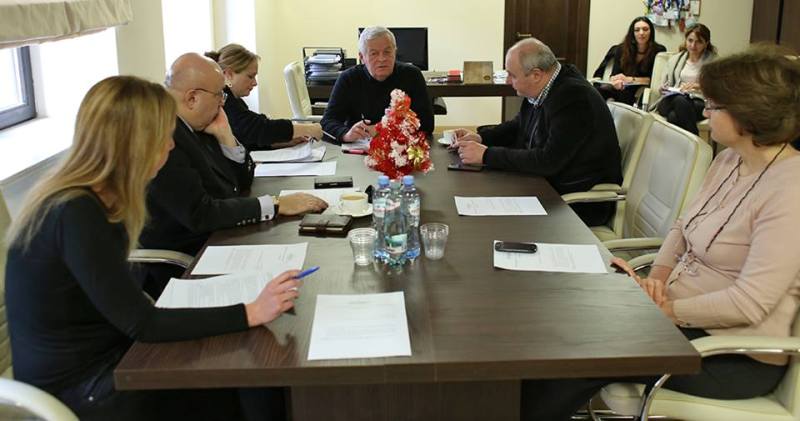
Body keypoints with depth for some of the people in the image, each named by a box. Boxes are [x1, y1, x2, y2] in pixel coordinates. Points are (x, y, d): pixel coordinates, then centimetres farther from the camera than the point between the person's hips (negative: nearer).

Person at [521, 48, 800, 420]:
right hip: (682, 312, 8)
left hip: (735, 356, -8)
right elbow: (683, 227, 12)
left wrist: (664, 311, -19)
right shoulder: (729, 161, 5)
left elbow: (749, 303, -26)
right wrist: (659, 275, -6)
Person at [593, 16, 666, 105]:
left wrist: (630, 80, -14)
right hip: (623, 88, 2)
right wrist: (616, 81, -24)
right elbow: (614, 75, 1)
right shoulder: (622, 49, 6)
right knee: (601, 90, -32)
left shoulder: (659, 51, 0)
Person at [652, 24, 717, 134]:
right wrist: (663, 89, 2)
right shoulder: (674, 59, 24)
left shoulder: (713, 61, 11)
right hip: (672, 100, 3)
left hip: (699, 102, -3)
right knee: (680, 100, -38)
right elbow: (664, 85, 27)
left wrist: (699, 86, -17)